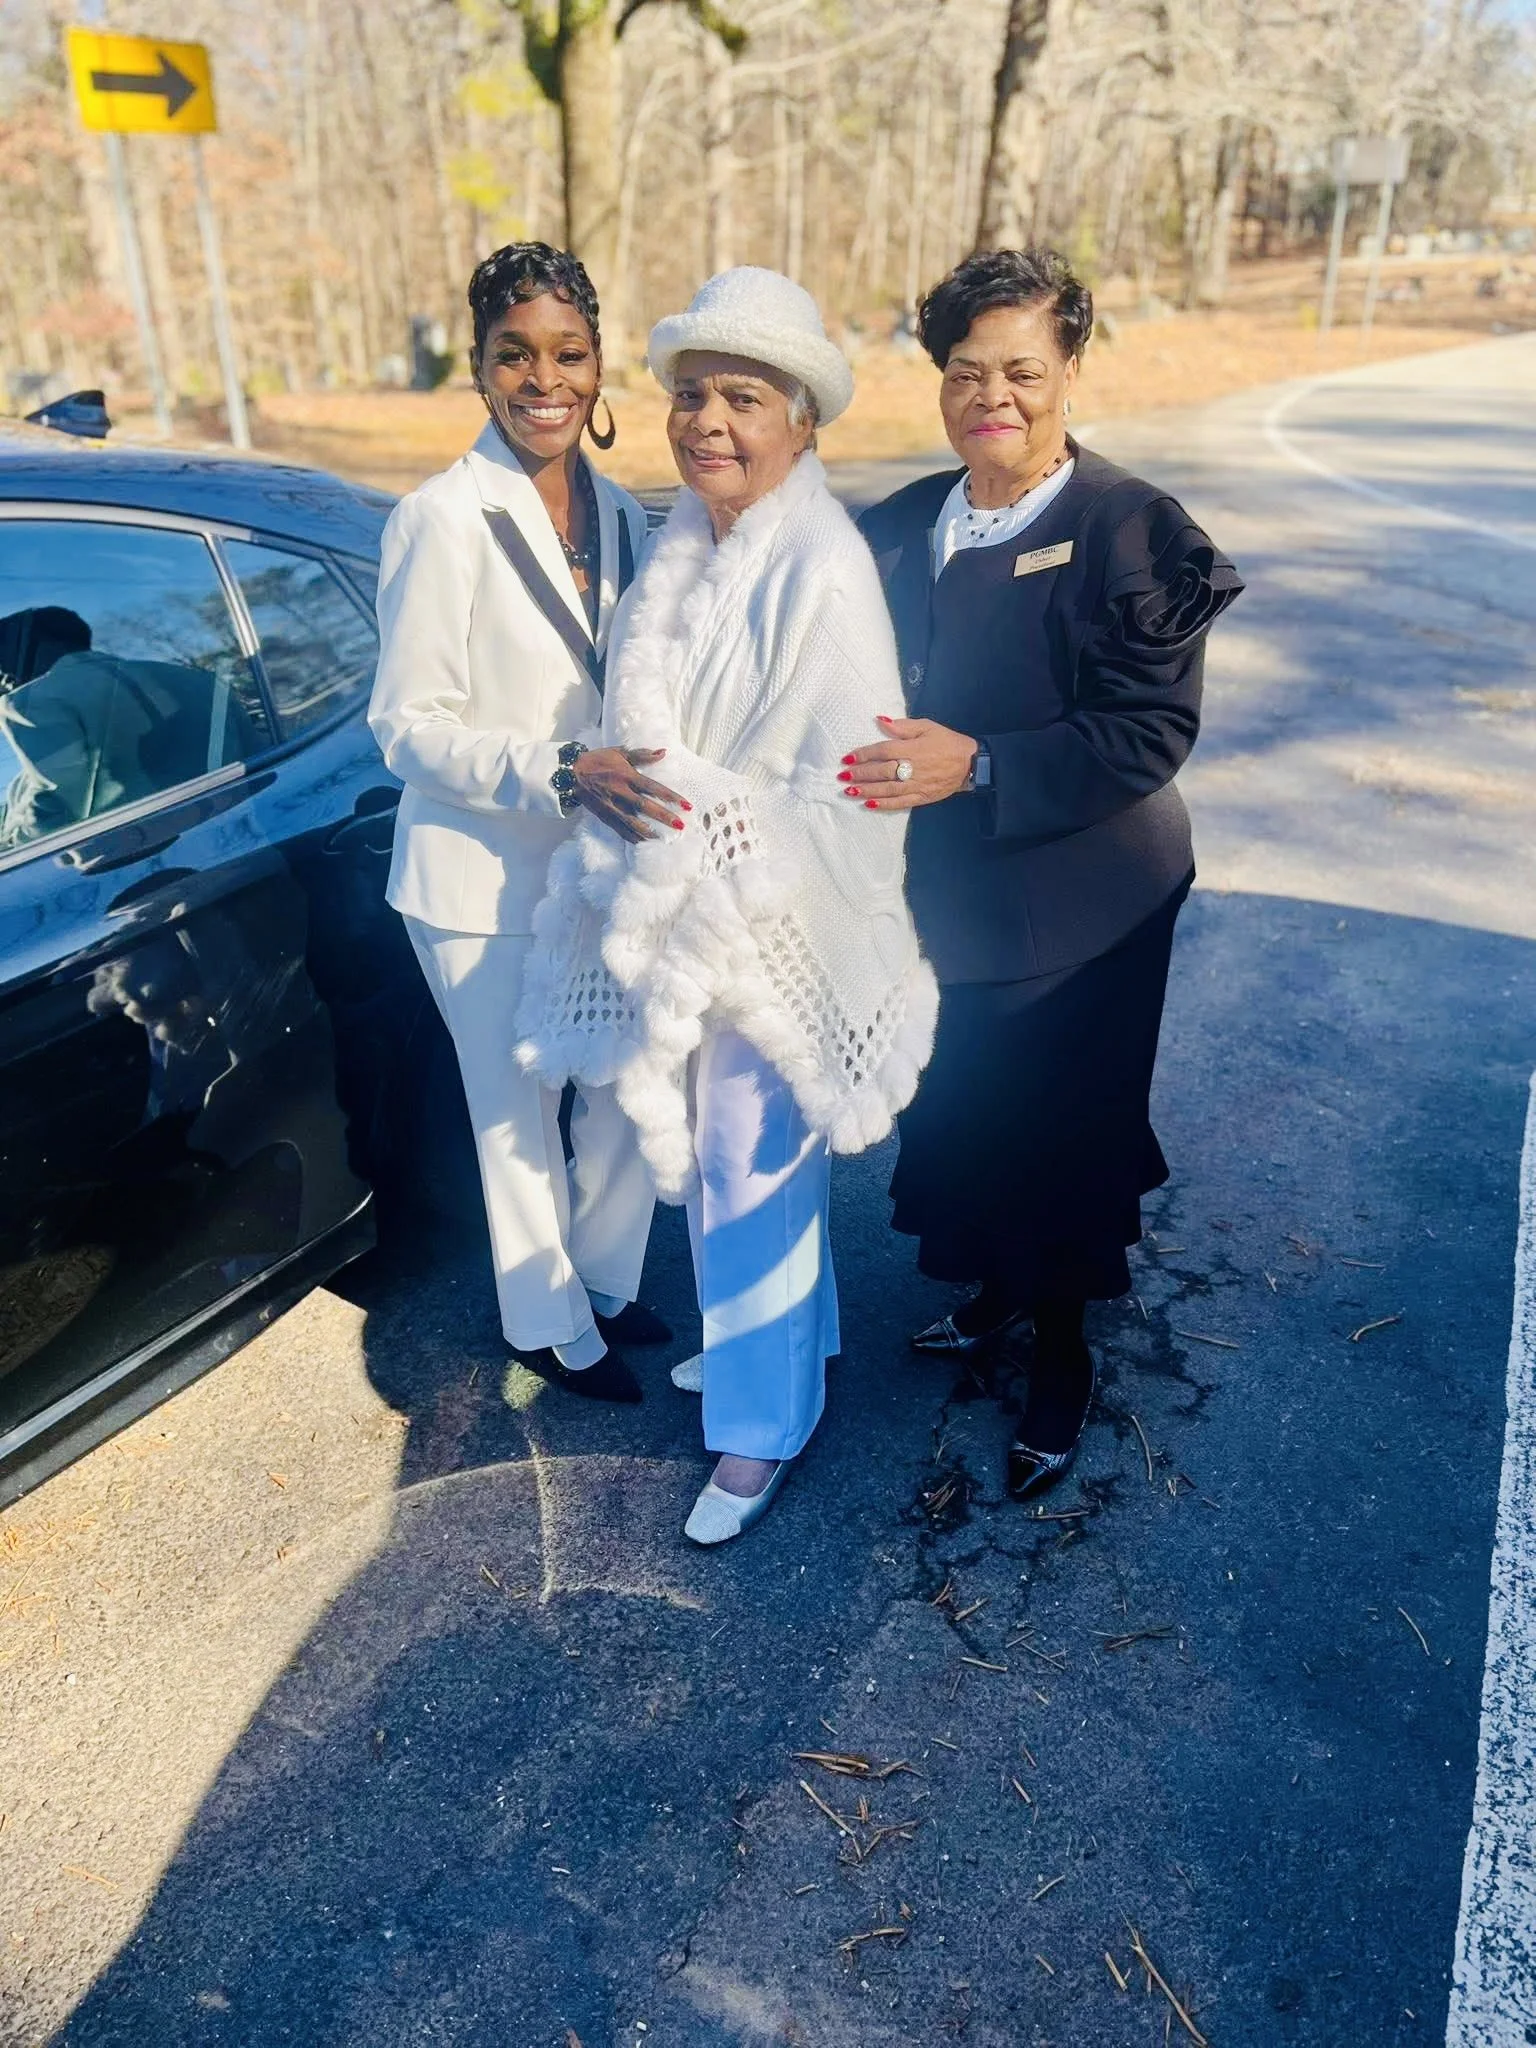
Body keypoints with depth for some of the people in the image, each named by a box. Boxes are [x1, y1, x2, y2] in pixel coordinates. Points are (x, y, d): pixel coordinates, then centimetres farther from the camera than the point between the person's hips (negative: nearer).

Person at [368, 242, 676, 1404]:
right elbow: (408, 725, -16)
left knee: (631, 1094, 14)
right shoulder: (443, 521, -14)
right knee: (521, 1113, 10)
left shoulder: (621, 517, 5)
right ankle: (550, 1323, 34)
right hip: (485, 882, -5)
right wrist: (559, 773, -29)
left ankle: (606, 1281, 40)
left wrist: (628, 785, -4)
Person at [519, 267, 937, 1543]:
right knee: (712, 1156, 21)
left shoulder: (821, 575, -20)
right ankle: (768, 1338, 47)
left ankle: (765, 1426, 29)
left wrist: (689, 810, -22)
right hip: (671, 922, 8)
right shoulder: (683, 543, 3)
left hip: (769, 933, -7)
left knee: (751, 1172, 7)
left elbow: (844, 803, -22)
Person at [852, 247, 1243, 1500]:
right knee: (959, 1114, 18)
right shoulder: (901, 527, 6)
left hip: (1077, 905, -5)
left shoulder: (1135, 531, -14)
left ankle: (1064, 1353, 33)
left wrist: (977, 765, -28)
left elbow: (1154, 730, -20)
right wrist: (886, 765, -5)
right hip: (945, 896, 6)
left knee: (1065, 1135, 9)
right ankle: (997, 1293, 45)